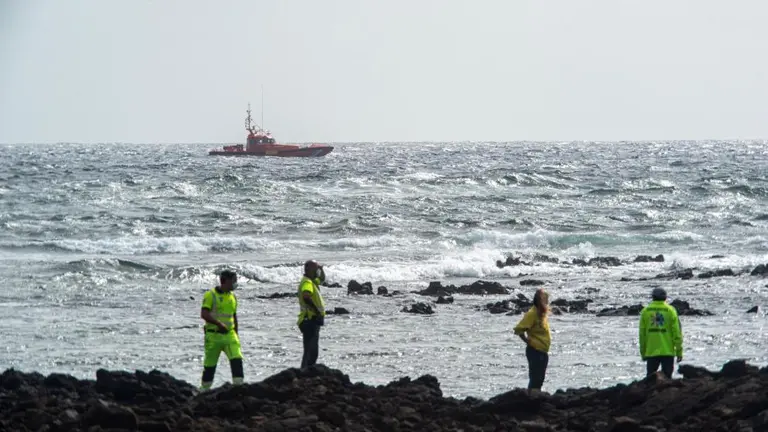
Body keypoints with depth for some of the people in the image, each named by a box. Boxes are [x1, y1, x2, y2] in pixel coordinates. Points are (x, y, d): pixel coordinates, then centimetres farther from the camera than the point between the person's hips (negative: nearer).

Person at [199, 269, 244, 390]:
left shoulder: (232, 297, 13)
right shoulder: (210, 295, -7)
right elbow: (204, 314, -16)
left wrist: (236, 334, 19)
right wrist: (219, 323, -23)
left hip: (229, 335, 5)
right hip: (213, 335, -5)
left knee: (237, 359, -14)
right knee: (210, 364, 5)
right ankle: (204, 388, 19)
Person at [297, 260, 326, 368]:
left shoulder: (312, 281, 17)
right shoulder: (307, 282, -14)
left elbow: (322, 279, 38)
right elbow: (306, 297, -33)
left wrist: (321, 269, 18)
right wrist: (317, 311, -29)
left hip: (313, 321, 11)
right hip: (310, 321, -11)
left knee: (311, 352, 16)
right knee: (311, 352, -15)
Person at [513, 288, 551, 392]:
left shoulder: (543, 313, 11)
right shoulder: (532, 314, -16)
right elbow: (519, 329, -22)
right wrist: (528, 341, -16)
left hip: (543, 352, 9)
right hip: (535, 351, -9)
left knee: (540, 379, 13)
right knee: (535, 379, -9)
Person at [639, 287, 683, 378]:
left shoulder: (645, 311, 2)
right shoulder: (670, 311, -4)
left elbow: (642, 334, 4)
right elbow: (677, 332, -6)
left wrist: (643, 352, 12)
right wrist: (679, 352, 0)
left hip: (651, 351, 2)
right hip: (667, 352, -2)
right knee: (666, 378, 3)